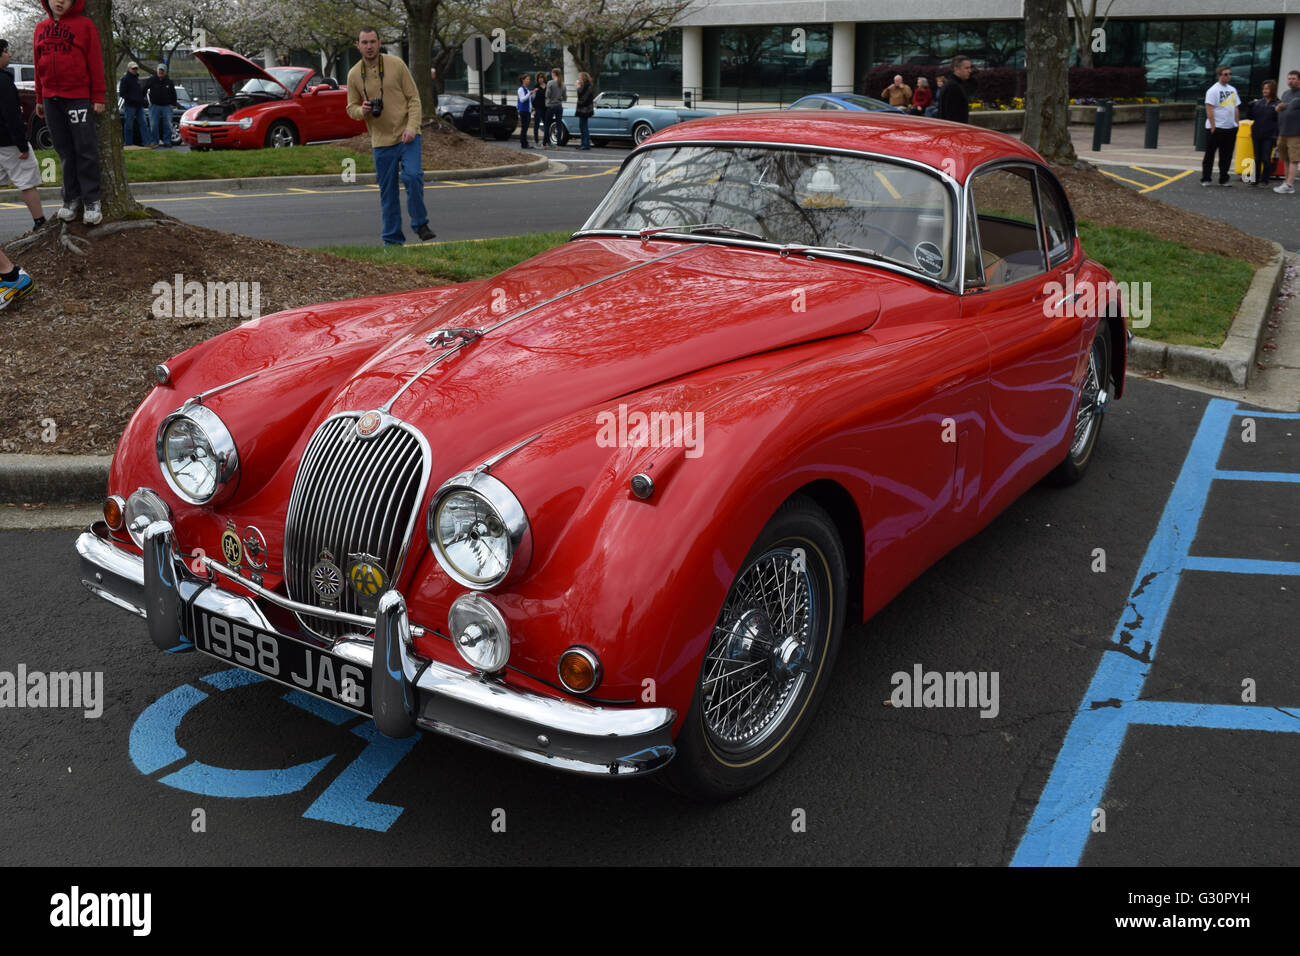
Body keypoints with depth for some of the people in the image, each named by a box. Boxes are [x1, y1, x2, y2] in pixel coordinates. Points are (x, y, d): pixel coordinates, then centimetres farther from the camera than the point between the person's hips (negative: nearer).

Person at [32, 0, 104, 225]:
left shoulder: (84, 25, -1)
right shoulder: (40, 28, 14)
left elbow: (96, 62, -3)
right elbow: (39, 65, 18)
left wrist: (98, 97, -8)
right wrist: (40, 99, 16)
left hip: (78, 97, -5)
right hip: (51, 99, 5)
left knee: (85, 150, -4)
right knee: (65, 151, 8)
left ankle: (91, 200, 0)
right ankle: (72, 198, 14)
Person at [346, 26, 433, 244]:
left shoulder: (396, 64, -2)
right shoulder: (354, 74, 5)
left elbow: (414, 98, -2)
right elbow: (351, 107, 12)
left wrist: (412, 127, -15)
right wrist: (362, 111, -12)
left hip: (406, 136, -2)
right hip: (381, 140, 2)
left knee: (412, 176, -22)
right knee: (387, 191, 6)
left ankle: (420, 224, -4)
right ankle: (392, 239, 14)